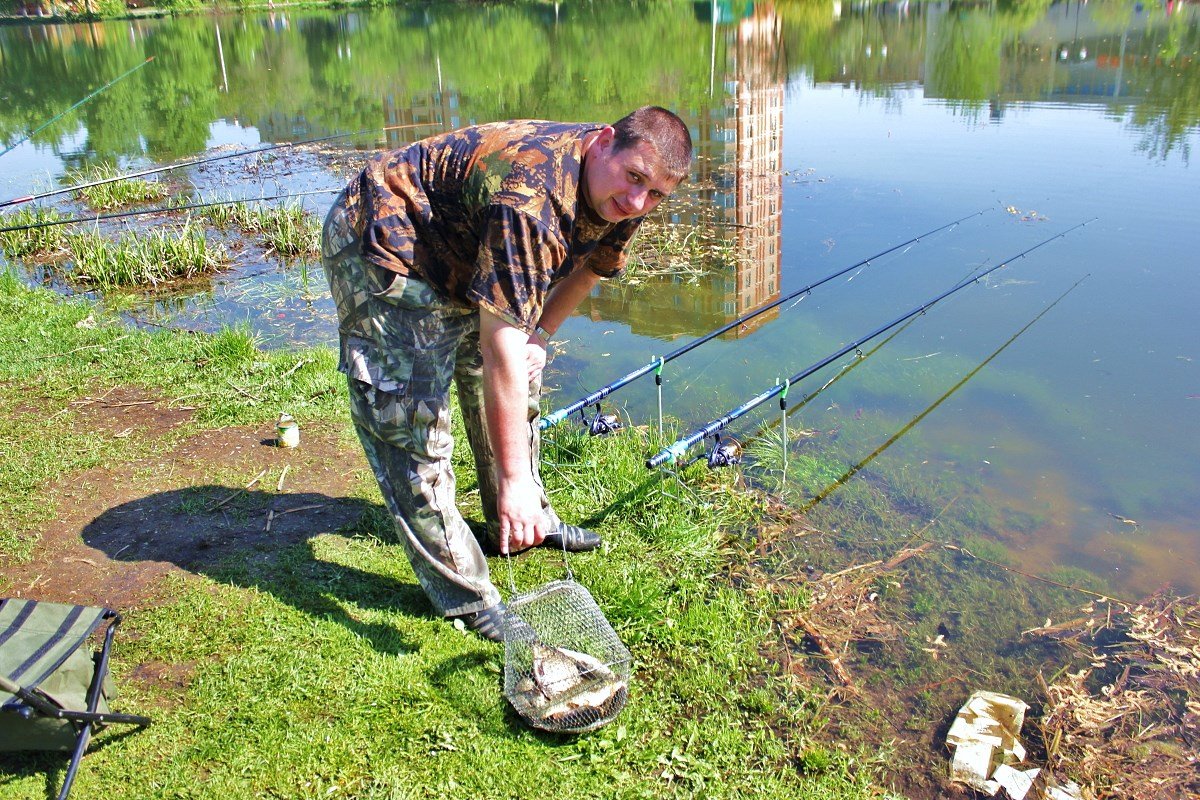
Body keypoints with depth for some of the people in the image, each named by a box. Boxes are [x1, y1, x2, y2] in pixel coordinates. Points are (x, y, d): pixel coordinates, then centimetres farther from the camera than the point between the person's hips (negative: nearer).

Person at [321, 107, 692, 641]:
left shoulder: (620, 197, -10)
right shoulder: (532, 195, -39)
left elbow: (588, 265, 12)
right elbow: (499, 344, -41)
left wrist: (540, 333, 2)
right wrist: (513, 477, -38)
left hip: (463, 252, 9)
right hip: (380, 247, -9)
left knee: (517, 385, 14)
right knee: (411, 422, -12)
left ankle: (520, 523, 32)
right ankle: (462, 593, -1)